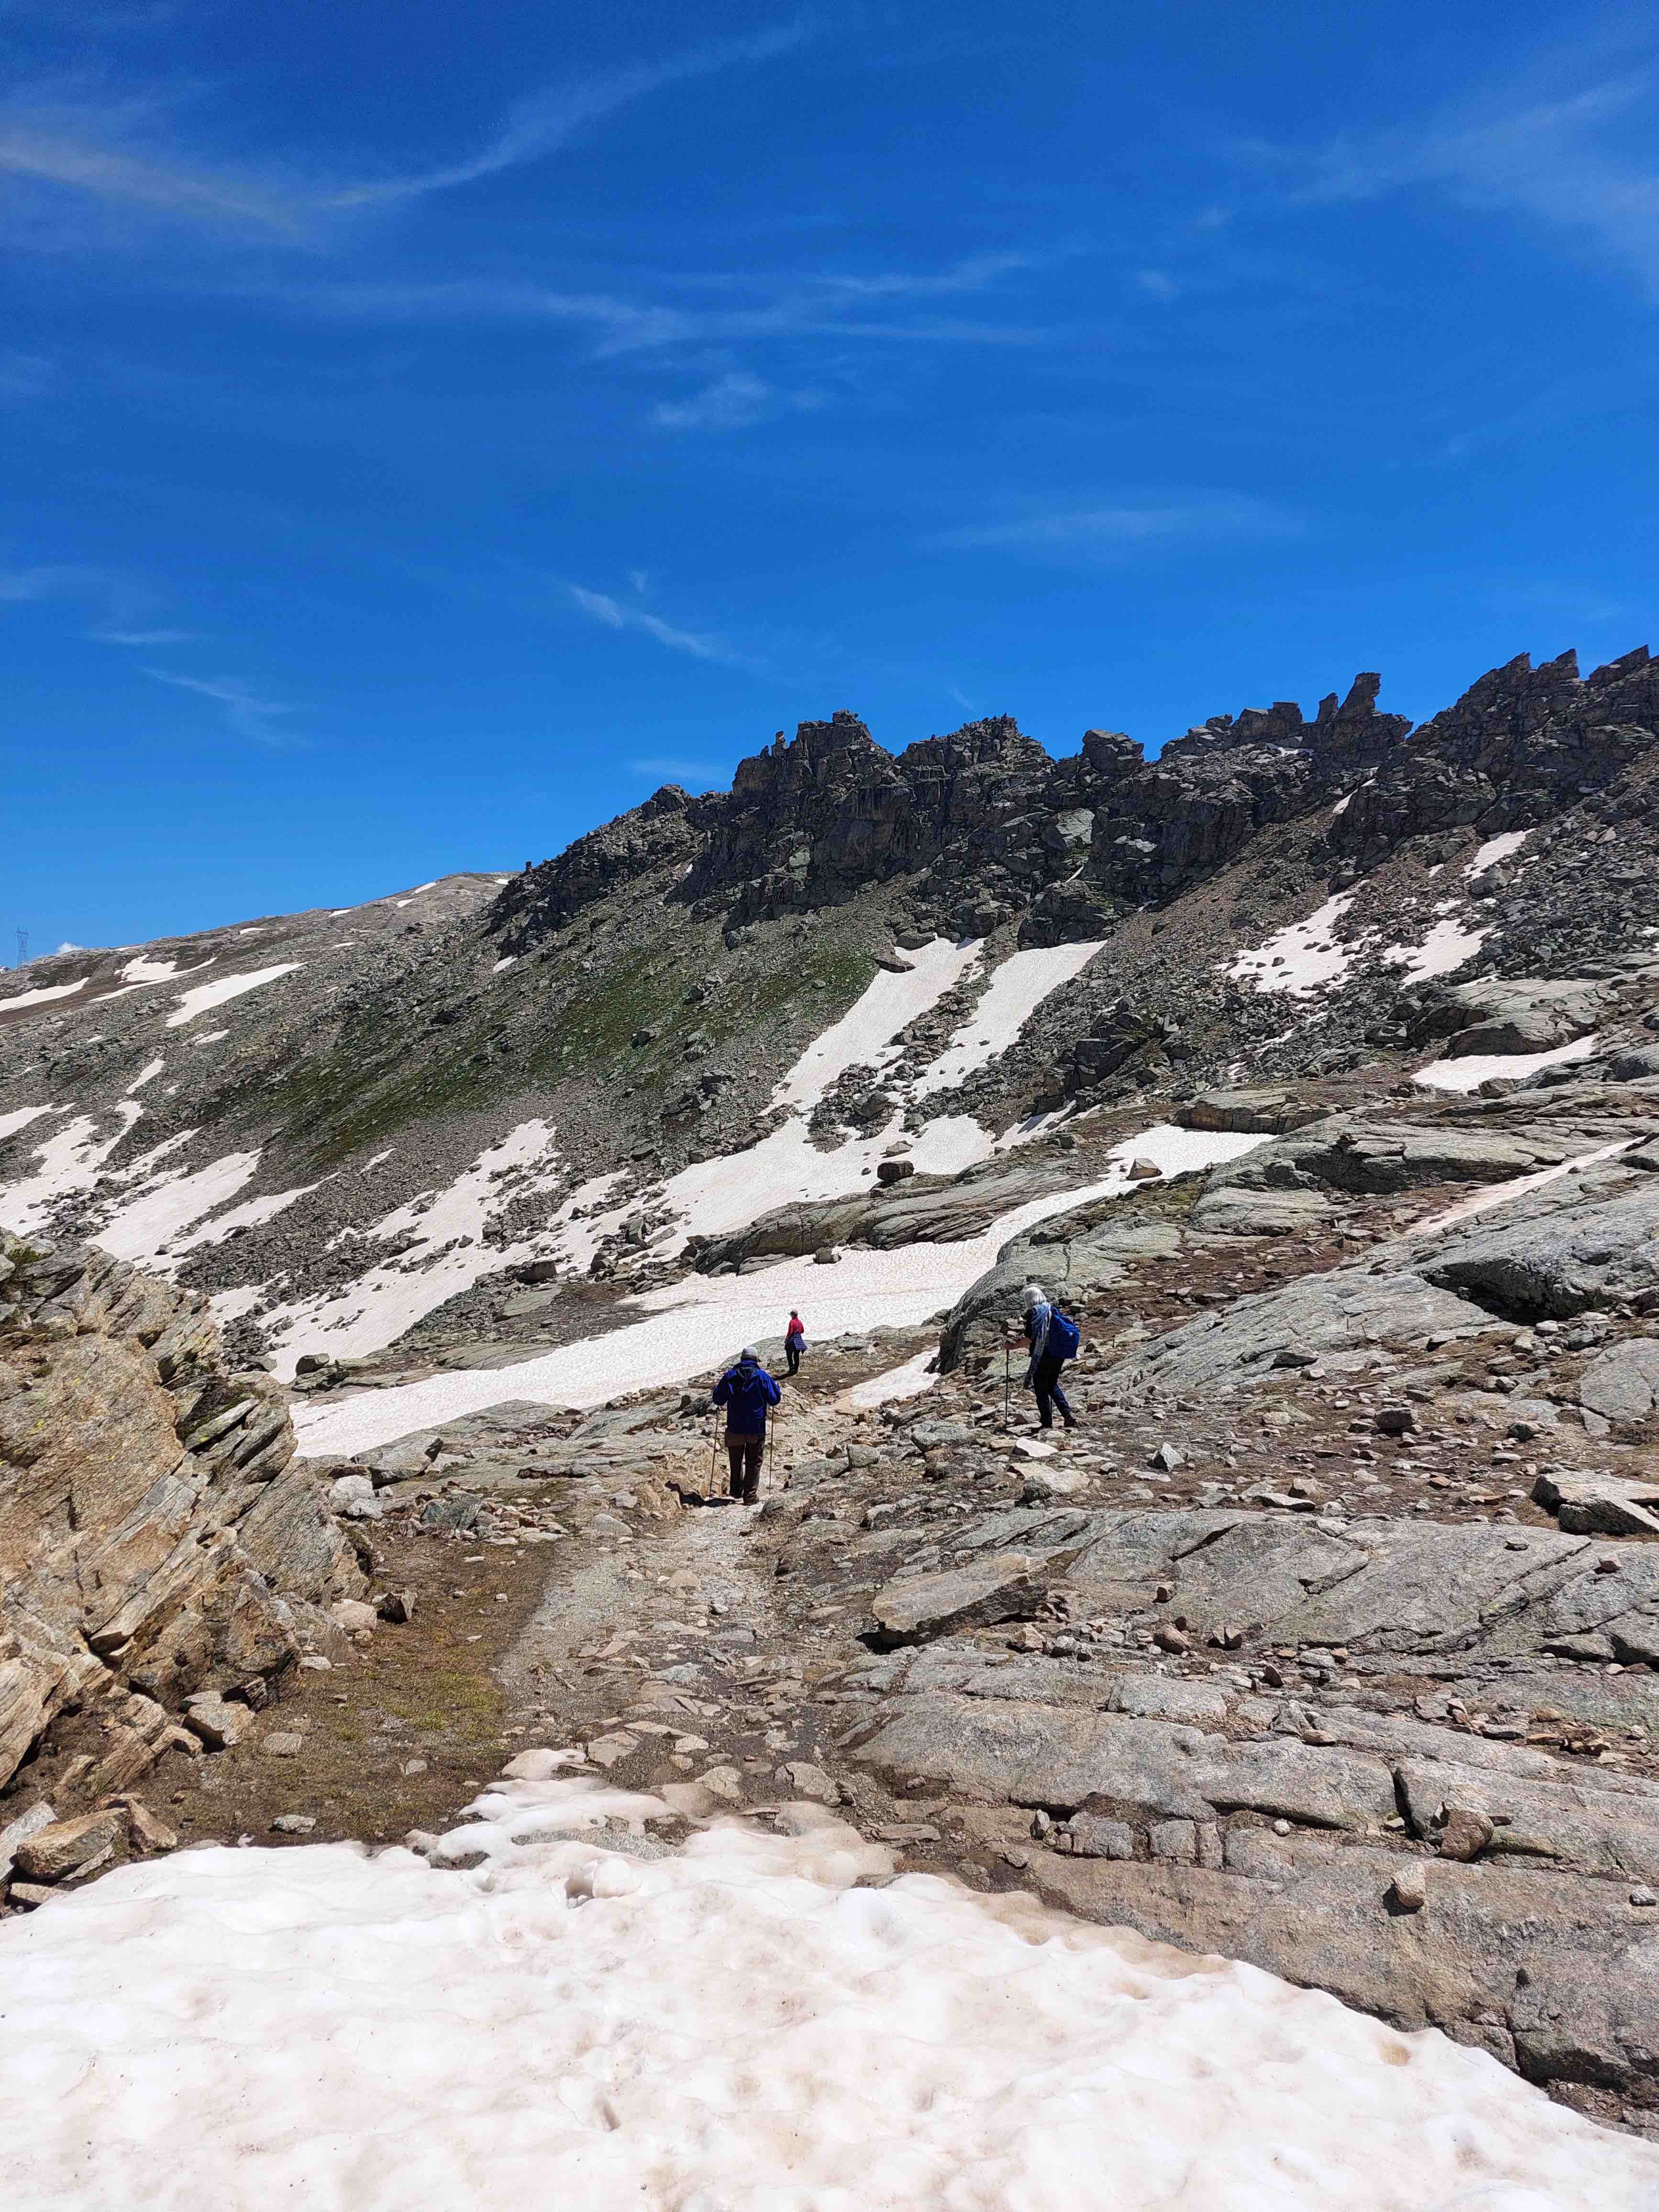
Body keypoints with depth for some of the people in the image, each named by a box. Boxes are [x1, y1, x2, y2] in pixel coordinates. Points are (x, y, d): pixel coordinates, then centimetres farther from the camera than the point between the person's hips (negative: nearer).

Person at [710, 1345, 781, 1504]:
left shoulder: (730, 1376, -1)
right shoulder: (762, 1376, -6)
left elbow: (718, 1400, 5)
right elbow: (774, 1400, -3)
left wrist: (717, 1387, 24)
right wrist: (774, 1384, 16)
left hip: (735, 1428, 2)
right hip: (757, 1429, -2)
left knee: (736, 1461, 20)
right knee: (754, 1463, 8)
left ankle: (737, 1491, 27)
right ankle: (750, 1495, 5)